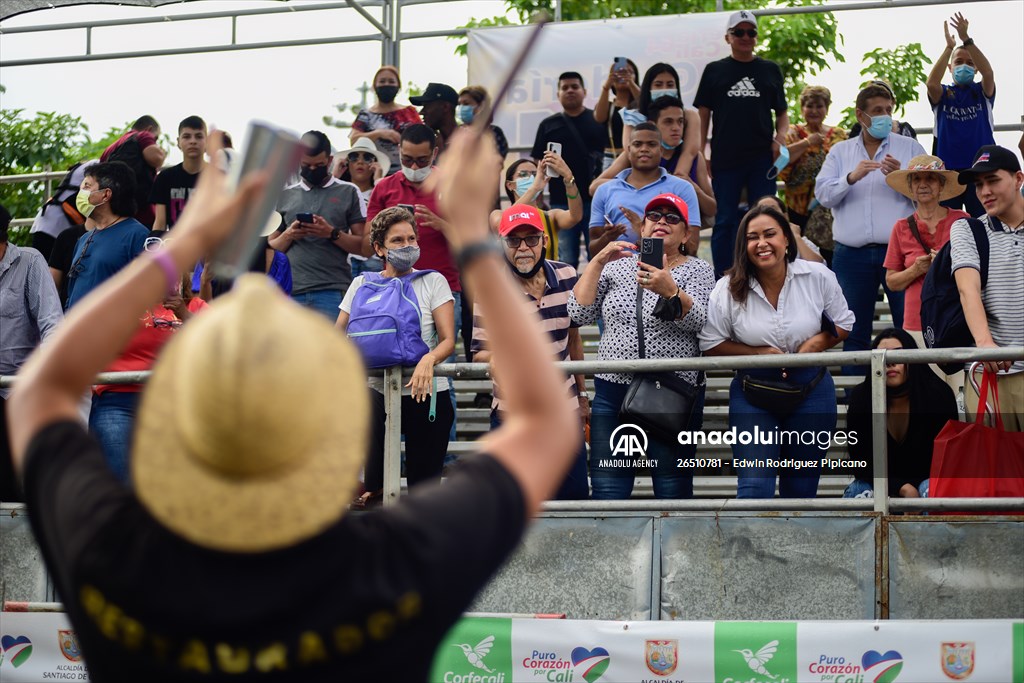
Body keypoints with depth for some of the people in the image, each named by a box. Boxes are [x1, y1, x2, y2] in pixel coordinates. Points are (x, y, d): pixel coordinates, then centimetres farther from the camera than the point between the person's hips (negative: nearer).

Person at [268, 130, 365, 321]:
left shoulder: (348, 192, 8)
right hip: (291, 291, 3)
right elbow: (270, 248, 15)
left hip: (332, 292, -3)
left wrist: (332, 233, -14)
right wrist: (288, 235, -5)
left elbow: (364, 246, 1)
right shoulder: (285, 196, 15)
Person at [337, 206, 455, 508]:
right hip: (378, 389, 1)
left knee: (424, 490, 0)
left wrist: (429, 359, -27)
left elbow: (448, 340, -5)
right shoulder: (362, 284, 7)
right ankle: (374, 486, -6)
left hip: (426, 394, -1)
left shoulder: (432, 282, 1)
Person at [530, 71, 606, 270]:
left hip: (595, 199, -1)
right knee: (565, 262, 4)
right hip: (561, 200, 1)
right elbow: (538, 163, 10)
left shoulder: (599, 120, 8)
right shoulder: (549, 125, 11)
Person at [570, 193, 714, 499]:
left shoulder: (697, 270, 5)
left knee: (673, 492, -2)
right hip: (612, 392, 3)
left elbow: (697, 321, -13)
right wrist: (598, 262, -4)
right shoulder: (616, 267, 13)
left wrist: (669, 290, -32)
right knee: (606, 491, 0)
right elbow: (579, 313, 3)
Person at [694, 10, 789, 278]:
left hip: (762, 158, 1)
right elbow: (703, 115, 8)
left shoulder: (770, 70, 11)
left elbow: (782, 113, 14)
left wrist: (781, 137, -5)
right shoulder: (714, 71, 9)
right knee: (725, 222, 3)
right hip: (725, 158, -1)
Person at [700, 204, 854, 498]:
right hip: (753, 397, -1)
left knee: (801, 489, 13)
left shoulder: (818, 277, -5)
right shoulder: (728, 289, -8)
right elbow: (711, 344, -5)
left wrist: (816, 344, -14)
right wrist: (758, 353, -17)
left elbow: (843, 322, 6)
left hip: (811, 392, 2)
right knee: (754, 487, -12)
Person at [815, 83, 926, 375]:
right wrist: (851, 177, -12)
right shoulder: (840, 151, 14)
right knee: (854, 332, 6)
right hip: (852, 253, 2)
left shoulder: (910, 147, 11)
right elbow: (823, 194, 3)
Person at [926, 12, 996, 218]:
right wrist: (949, 47, -17)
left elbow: (988, 73, -10)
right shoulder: (943, 95, 11)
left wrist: (967, 40, -19)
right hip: (947, 170, 0)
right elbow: (931, 83, -12)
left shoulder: (982, 93, 11)